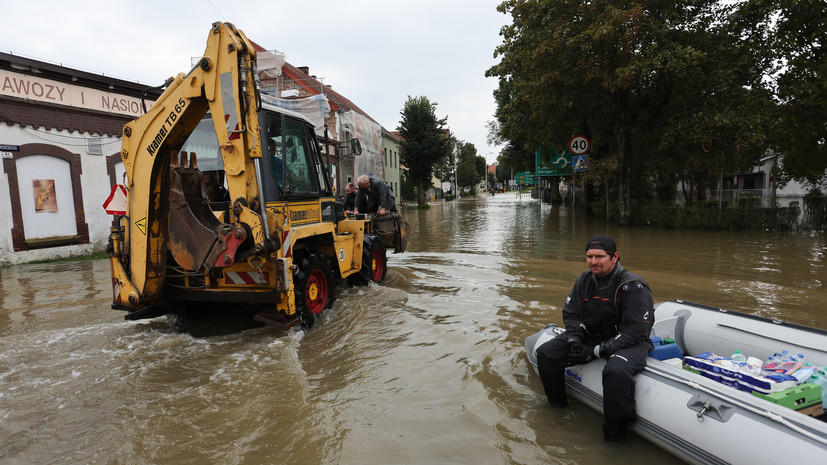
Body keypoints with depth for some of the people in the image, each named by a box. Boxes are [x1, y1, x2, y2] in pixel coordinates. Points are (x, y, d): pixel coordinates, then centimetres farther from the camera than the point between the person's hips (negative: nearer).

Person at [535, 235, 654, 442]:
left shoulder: (634, 286, -20)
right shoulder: (585, 280, 0)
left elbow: (635, 333, -22)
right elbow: (571, 314, 7)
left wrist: (595, 352, -24)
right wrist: (574, 340, -14)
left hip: (628, 342, -6)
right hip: (591, 336, 6)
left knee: (617, 371, -39)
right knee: (546, 353, -7)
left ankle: (614, 435, -16)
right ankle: (557, 406, 16)